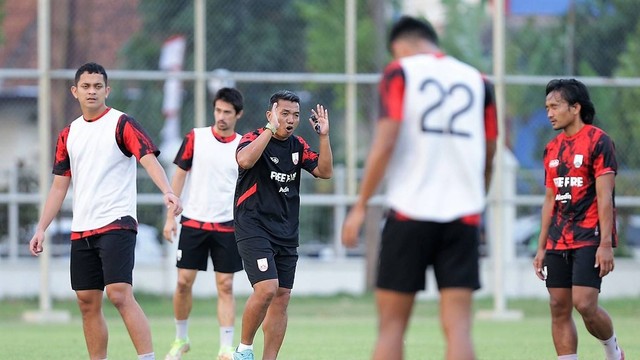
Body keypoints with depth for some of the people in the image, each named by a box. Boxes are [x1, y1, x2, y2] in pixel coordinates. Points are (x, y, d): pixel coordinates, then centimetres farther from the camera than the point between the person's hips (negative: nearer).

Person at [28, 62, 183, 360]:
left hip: (116, 223, -6)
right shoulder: (69, 134, 15)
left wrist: (167, 191, -35)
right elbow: (59, 185, 18)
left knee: (119, 294, -19)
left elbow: (148, 157, -17)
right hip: (81, 230, 7)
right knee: (88, 302, 5)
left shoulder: (121, 124, -3)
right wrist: (41, 229, 11)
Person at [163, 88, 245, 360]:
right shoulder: (195, 138, 1)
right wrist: (170, 217, 0)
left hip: (227, 227, 0)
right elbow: (179, 176, 4)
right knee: (184, 282, 0)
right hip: (193, 222, 0)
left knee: (225, 286, -2)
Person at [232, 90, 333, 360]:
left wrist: (323, 136, -5)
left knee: (281, 298, 2)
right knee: (266, 288, -21)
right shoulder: (255, 138, -7)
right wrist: (271, 129, -29)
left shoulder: (297, 146, 11)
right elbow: (245, 160, -29)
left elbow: (325, 171, 5)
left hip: (286, 234, 7)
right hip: (253, 228, -7)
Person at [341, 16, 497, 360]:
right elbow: (489, 155, 17)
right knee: (458, 327, -3)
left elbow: (385, 144, -9)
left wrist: (360, 207, -5)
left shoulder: (400, 73, 2)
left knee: (392, 323, 5)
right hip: (463, 216, 3)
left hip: (410, 213, -3)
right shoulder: (477, 81, 13)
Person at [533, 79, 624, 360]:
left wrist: (605, 244, -18)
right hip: (558, 242, 7)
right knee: (559, 309, 2)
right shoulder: (552, 148, 14)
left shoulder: (598, 141, -6)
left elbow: (604, 197, -12)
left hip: (590, 238, -7)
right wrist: (541, 247, 14)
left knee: (584, 304, -16)